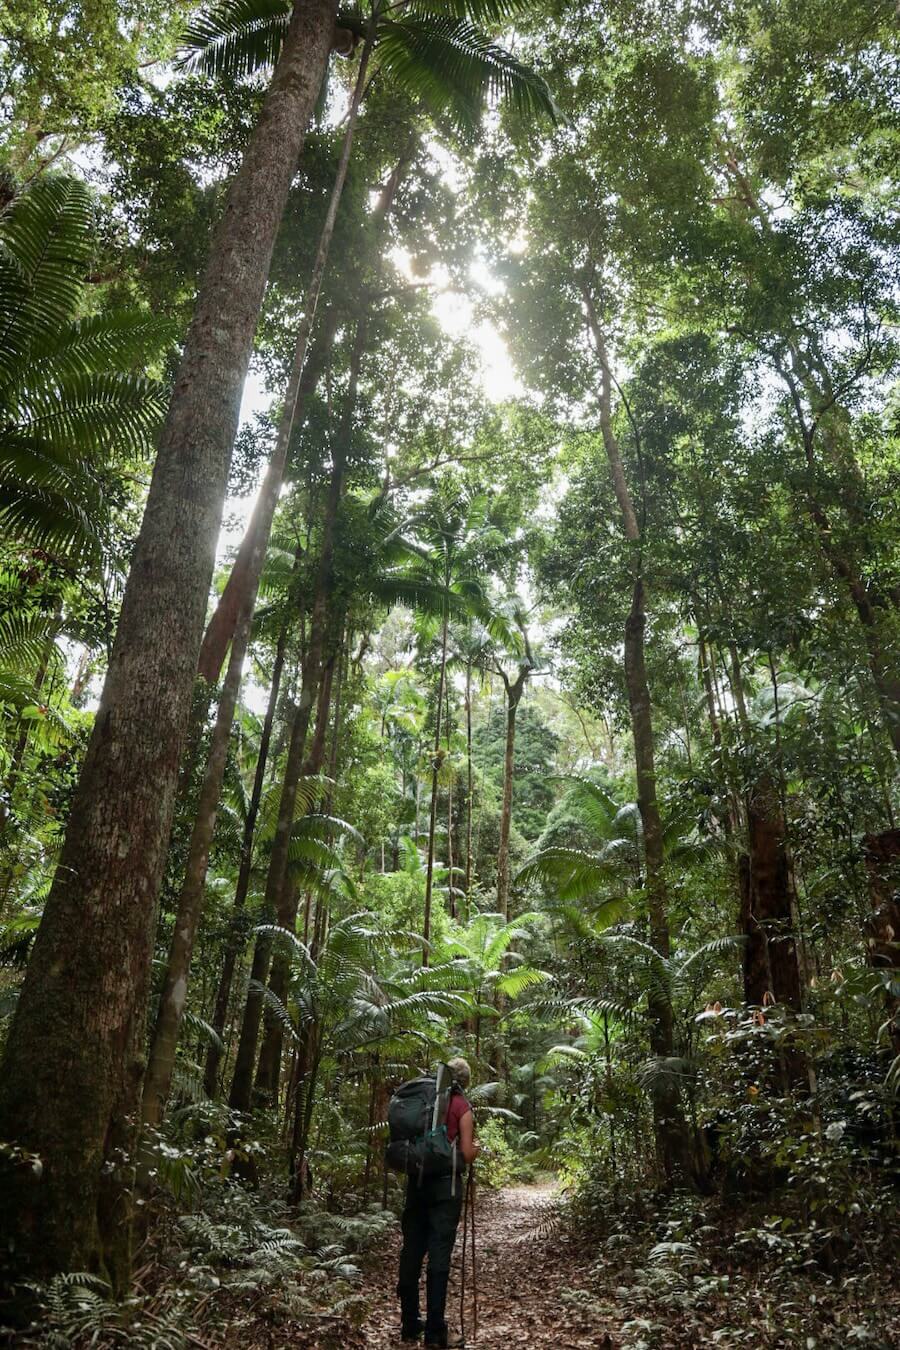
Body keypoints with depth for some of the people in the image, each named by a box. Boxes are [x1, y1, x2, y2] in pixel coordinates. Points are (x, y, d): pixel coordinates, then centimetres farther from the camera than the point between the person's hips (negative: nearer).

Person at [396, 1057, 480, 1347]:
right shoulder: (462, 1107, -4)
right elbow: (467, 1155, -7)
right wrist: (477, 1148, 14)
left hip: (416, 1182, 5)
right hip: (445, 1185, -4)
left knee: (411, 1253, 12)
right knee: (439, 1256, 0)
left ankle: (409, 1325, 22)